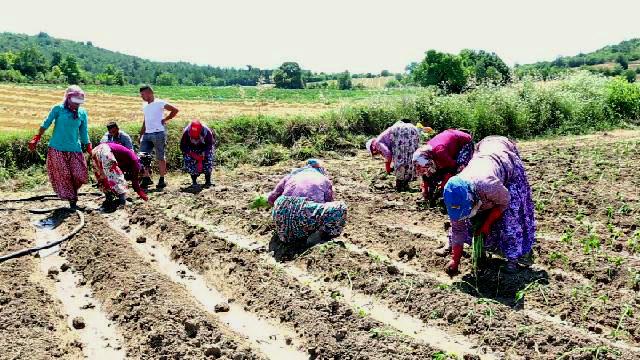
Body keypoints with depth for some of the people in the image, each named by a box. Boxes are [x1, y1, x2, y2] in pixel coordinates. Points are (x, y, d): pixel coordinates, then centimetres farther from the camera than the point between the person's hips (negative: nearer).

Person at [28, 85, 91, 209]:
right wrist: (36, 139, -1)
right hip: (57, 149, -2)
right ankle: (72, 200, 11)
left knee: (80, 176, -3)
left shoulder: (83, 113, 4)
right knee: (63, 176, -1)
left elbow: (84, 133, 10)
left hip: (75, 149, 3)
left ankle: (72, 193, 24)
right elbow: (46, 124, 2)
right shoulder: (58, 109, -5)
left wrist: (90, 150, 9)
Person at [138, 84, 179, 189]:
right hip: (147, 134, 8)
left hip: (158, 133, -7)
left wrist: (165, 119, -9)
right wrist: (141, 135, 18)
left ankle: (162, 179, 11)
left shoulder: (159, 103, -7)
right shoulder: (145, 106, 17)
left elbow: (175, 110, -11)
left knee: (160, 157, 2)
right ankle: (146, 178, 9)